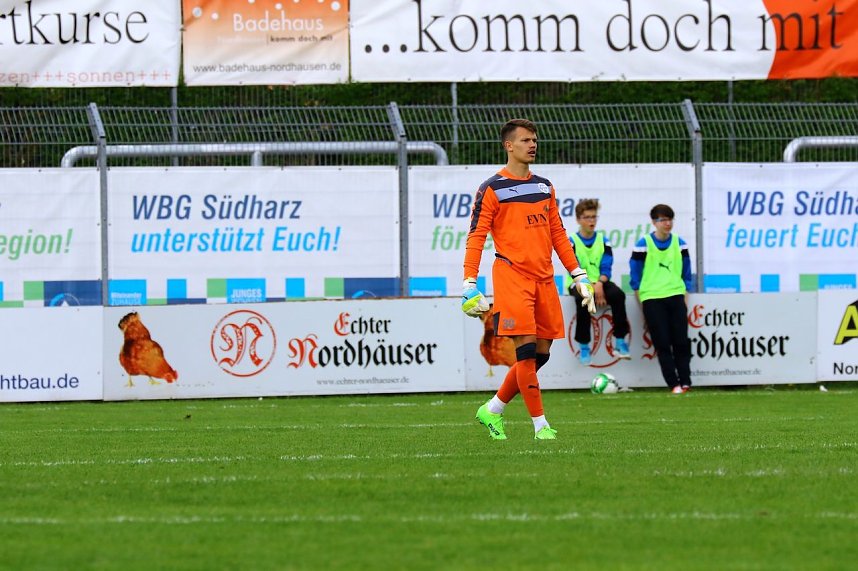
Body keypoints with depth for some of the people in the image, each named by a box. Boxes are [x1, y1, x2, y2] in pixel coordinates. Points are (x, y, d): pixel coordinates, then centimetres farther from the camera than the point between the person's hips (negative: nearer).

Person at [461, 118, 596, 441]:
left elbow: (557, 233, 21)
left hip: (544, 278, 6)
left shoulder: (544, 187, 17)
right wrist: (469, 283, -13)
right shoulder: (492, 189, -2)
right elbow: (476, 237, -5)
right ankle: (540, 425, -7)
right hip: (512, 276, -6)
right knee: (526, 350, -11)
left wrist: (578, 274, 16)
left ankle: (493, 410, 20)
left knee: (540, 353, 5)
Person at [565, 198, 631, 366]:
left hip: (600, 283, 2)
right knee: (582, 299, -37)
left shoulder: (603, 240, 8)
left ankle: (620, 342, -24)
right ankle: (584, 346, -28)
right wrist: (591, 288, -24)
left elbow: (606, 267, -2)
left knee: (618, 294, -29)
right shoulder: (572, 242, -1)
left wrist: (599, 284, -22)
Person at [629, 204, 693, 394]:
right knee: (662, 343, -4)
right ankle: (673, 384, -1)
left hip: (676, 296, 2)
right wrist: (642, 305, 0)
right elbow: (635, 278, 3)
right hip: (652, 298, -2)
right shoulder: (643, 245, -1)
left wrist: (685, 299, 8)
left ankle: (685, 382, 3)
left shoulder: (680, 244, 7)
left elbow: (686, 275, 15)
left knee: (681, 341, -3)